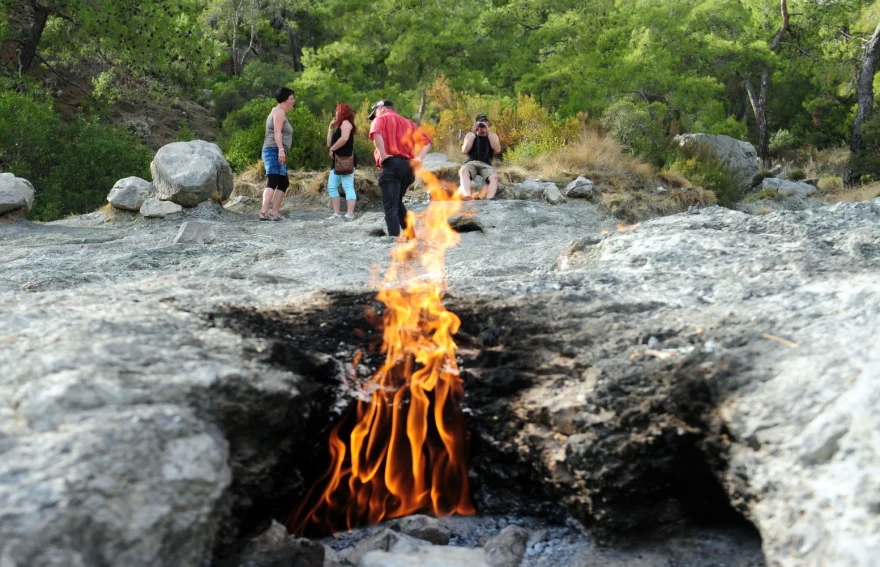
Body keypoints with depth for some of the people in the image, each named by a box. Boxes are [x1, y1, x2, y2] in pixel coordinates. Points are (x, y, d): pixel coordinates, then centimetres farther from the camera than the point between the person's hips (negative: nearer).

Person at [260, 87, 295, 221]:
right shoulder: (279, 112, -5)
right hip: (274, 150, -11)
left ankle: (274, 212, 11)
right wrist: (281, 149, -29)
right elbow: (277, 131, -19)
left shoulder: (280, 112, 25)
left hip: (277, 153, 11)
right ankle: (264, 212, -35)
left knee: (284, 183, 15)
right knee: (273, 181, -22)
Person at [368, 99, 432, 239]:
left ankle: (394, 238, -23)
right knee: (397, 202, 24)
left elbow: (376, 133, -17)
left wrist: (383, 155, -14)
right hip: (408, 166, 7)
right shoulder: (407, 122, 27)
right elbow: (426, 141, 17)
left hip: (392, 165, -7)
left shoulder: (382, 118, 8)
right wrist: (418, 158, 7)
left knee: (391, 206, -10)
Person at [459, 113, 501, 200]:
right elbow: (464, 151, -3)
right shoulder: (470, 135, 12)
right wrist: (473, 133, -5)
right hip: (471, 163, -1)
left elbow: (497, 150, -7)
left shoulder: (493, 136, 12)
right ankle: (467, 196, -56)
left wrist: (488, 132, -8)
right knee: (463, 171, -36)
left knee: (494, 177, -32)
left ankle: (489, 199, -52)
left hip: (486, 165, 1)